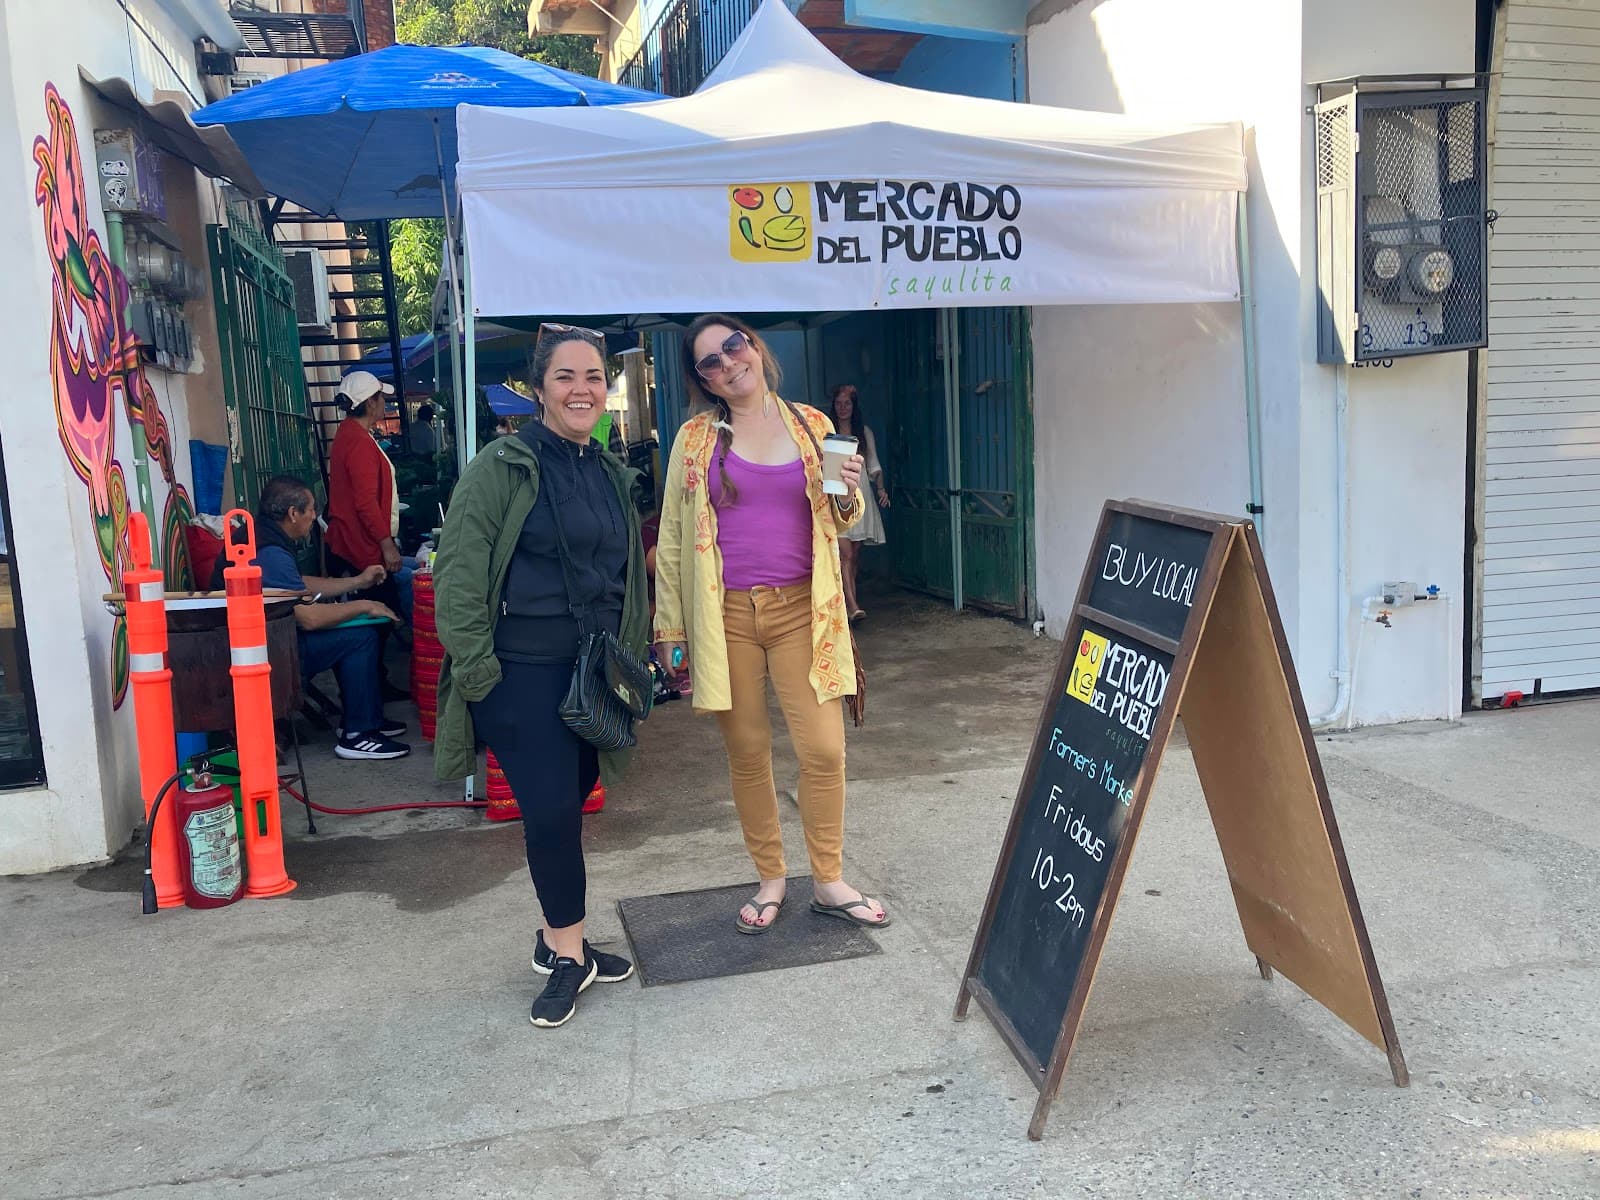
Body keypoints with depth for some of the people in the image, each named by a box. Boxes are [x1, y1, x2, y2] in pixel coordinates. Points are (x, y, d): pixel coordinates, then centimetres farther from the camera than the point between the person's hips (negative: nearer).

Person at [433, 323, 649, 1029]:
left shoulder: (612, 475, 12)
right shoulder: (503, 467, -9)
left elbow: (629, 577, 20)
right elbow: (458, 571, -13)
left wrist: (632, 660, 17)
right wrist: (475, 667, -16)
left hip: (594, 674, 6)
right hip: (523, 674, -6)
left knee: (569, 806, 13)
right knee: (550, 810, -7)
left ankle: (558, 939, 30)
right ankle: (569, 954, 12)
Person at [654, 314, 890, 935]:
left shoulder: (812, 426, 8)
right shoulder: (696, 439, 4)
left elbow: (839, 522, 17)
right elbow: (672, 538, 7)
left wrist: (848, 493, -6)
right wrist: (670, 628, 5)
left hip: (800, 609, 1)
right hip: (726, 615, 0)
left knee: (824, 748, -3)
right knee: (747, 752, 7)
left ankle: (829, 881, 15)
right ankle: (770, 880, 23)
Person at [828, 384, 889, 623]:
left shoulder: (864, 432, 13)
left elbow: (874, 465, 15)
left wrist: (880, 488, -1)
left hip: (860, 495, 4)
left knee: (855, 554, 6)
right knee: (845, 553, -15)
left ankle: (848, 598, 19)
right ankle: (852, 605, -23)